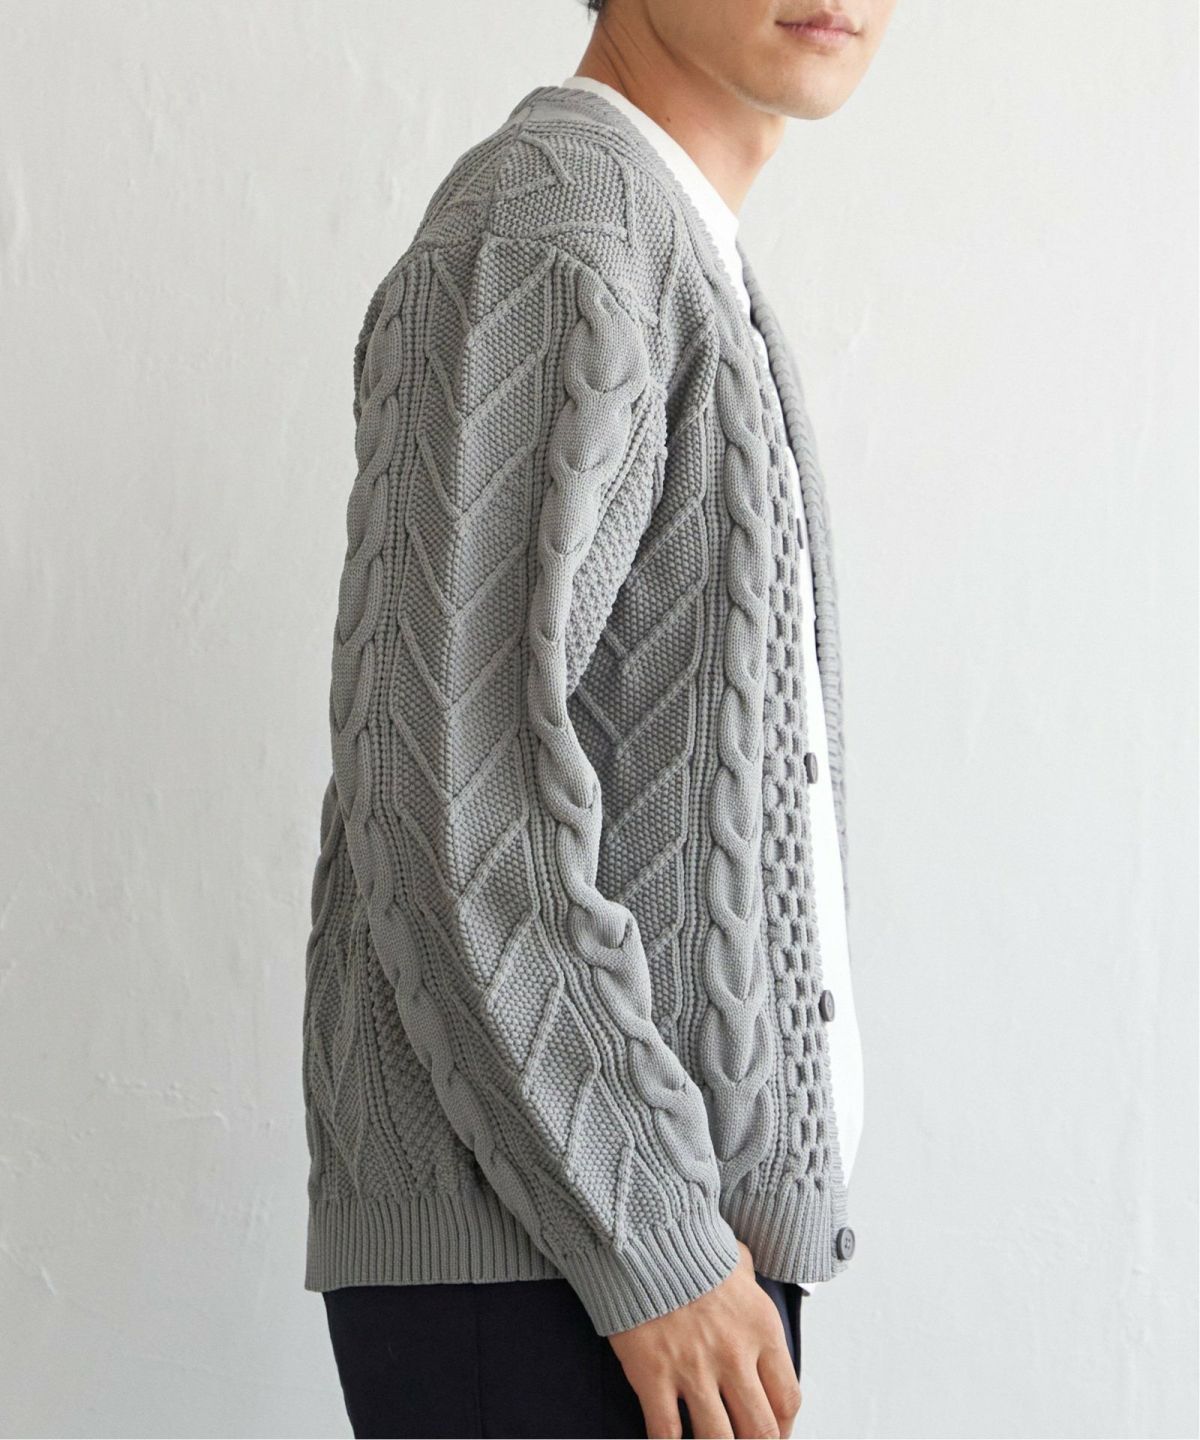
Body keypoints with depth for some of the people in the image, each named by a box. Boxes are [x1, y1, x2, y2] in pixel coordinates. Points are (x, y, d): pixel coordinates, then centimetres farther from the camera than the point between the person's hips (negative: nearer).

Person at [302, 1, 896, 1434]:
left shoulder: (675, 283, 19)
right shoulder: (533, 238, -11)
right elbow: (439, 791, -20)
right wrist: (653, 1247, -18)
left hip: (670, 1217, 9)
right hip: (534, 1262, -9)